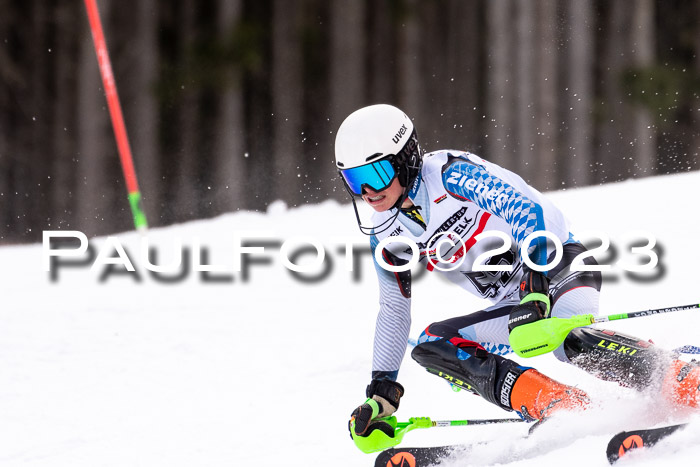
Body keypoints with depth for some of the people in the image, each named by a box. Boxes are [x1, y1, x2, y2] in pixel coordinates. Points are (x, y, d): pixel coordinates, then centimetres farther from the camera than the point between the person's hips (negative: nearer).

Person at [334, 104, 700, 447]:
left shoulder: (450, 174, -17)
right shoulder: (384, 235, 4)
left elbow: (526, 211, -28)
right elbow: (394, 308, 16)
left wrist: (535, 289, -40)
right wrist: (381, 391, 11)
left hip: (557, 264, -8)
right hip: (514, 303, 8)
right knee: (431, 344, -14)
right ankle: (566, 408, -27)